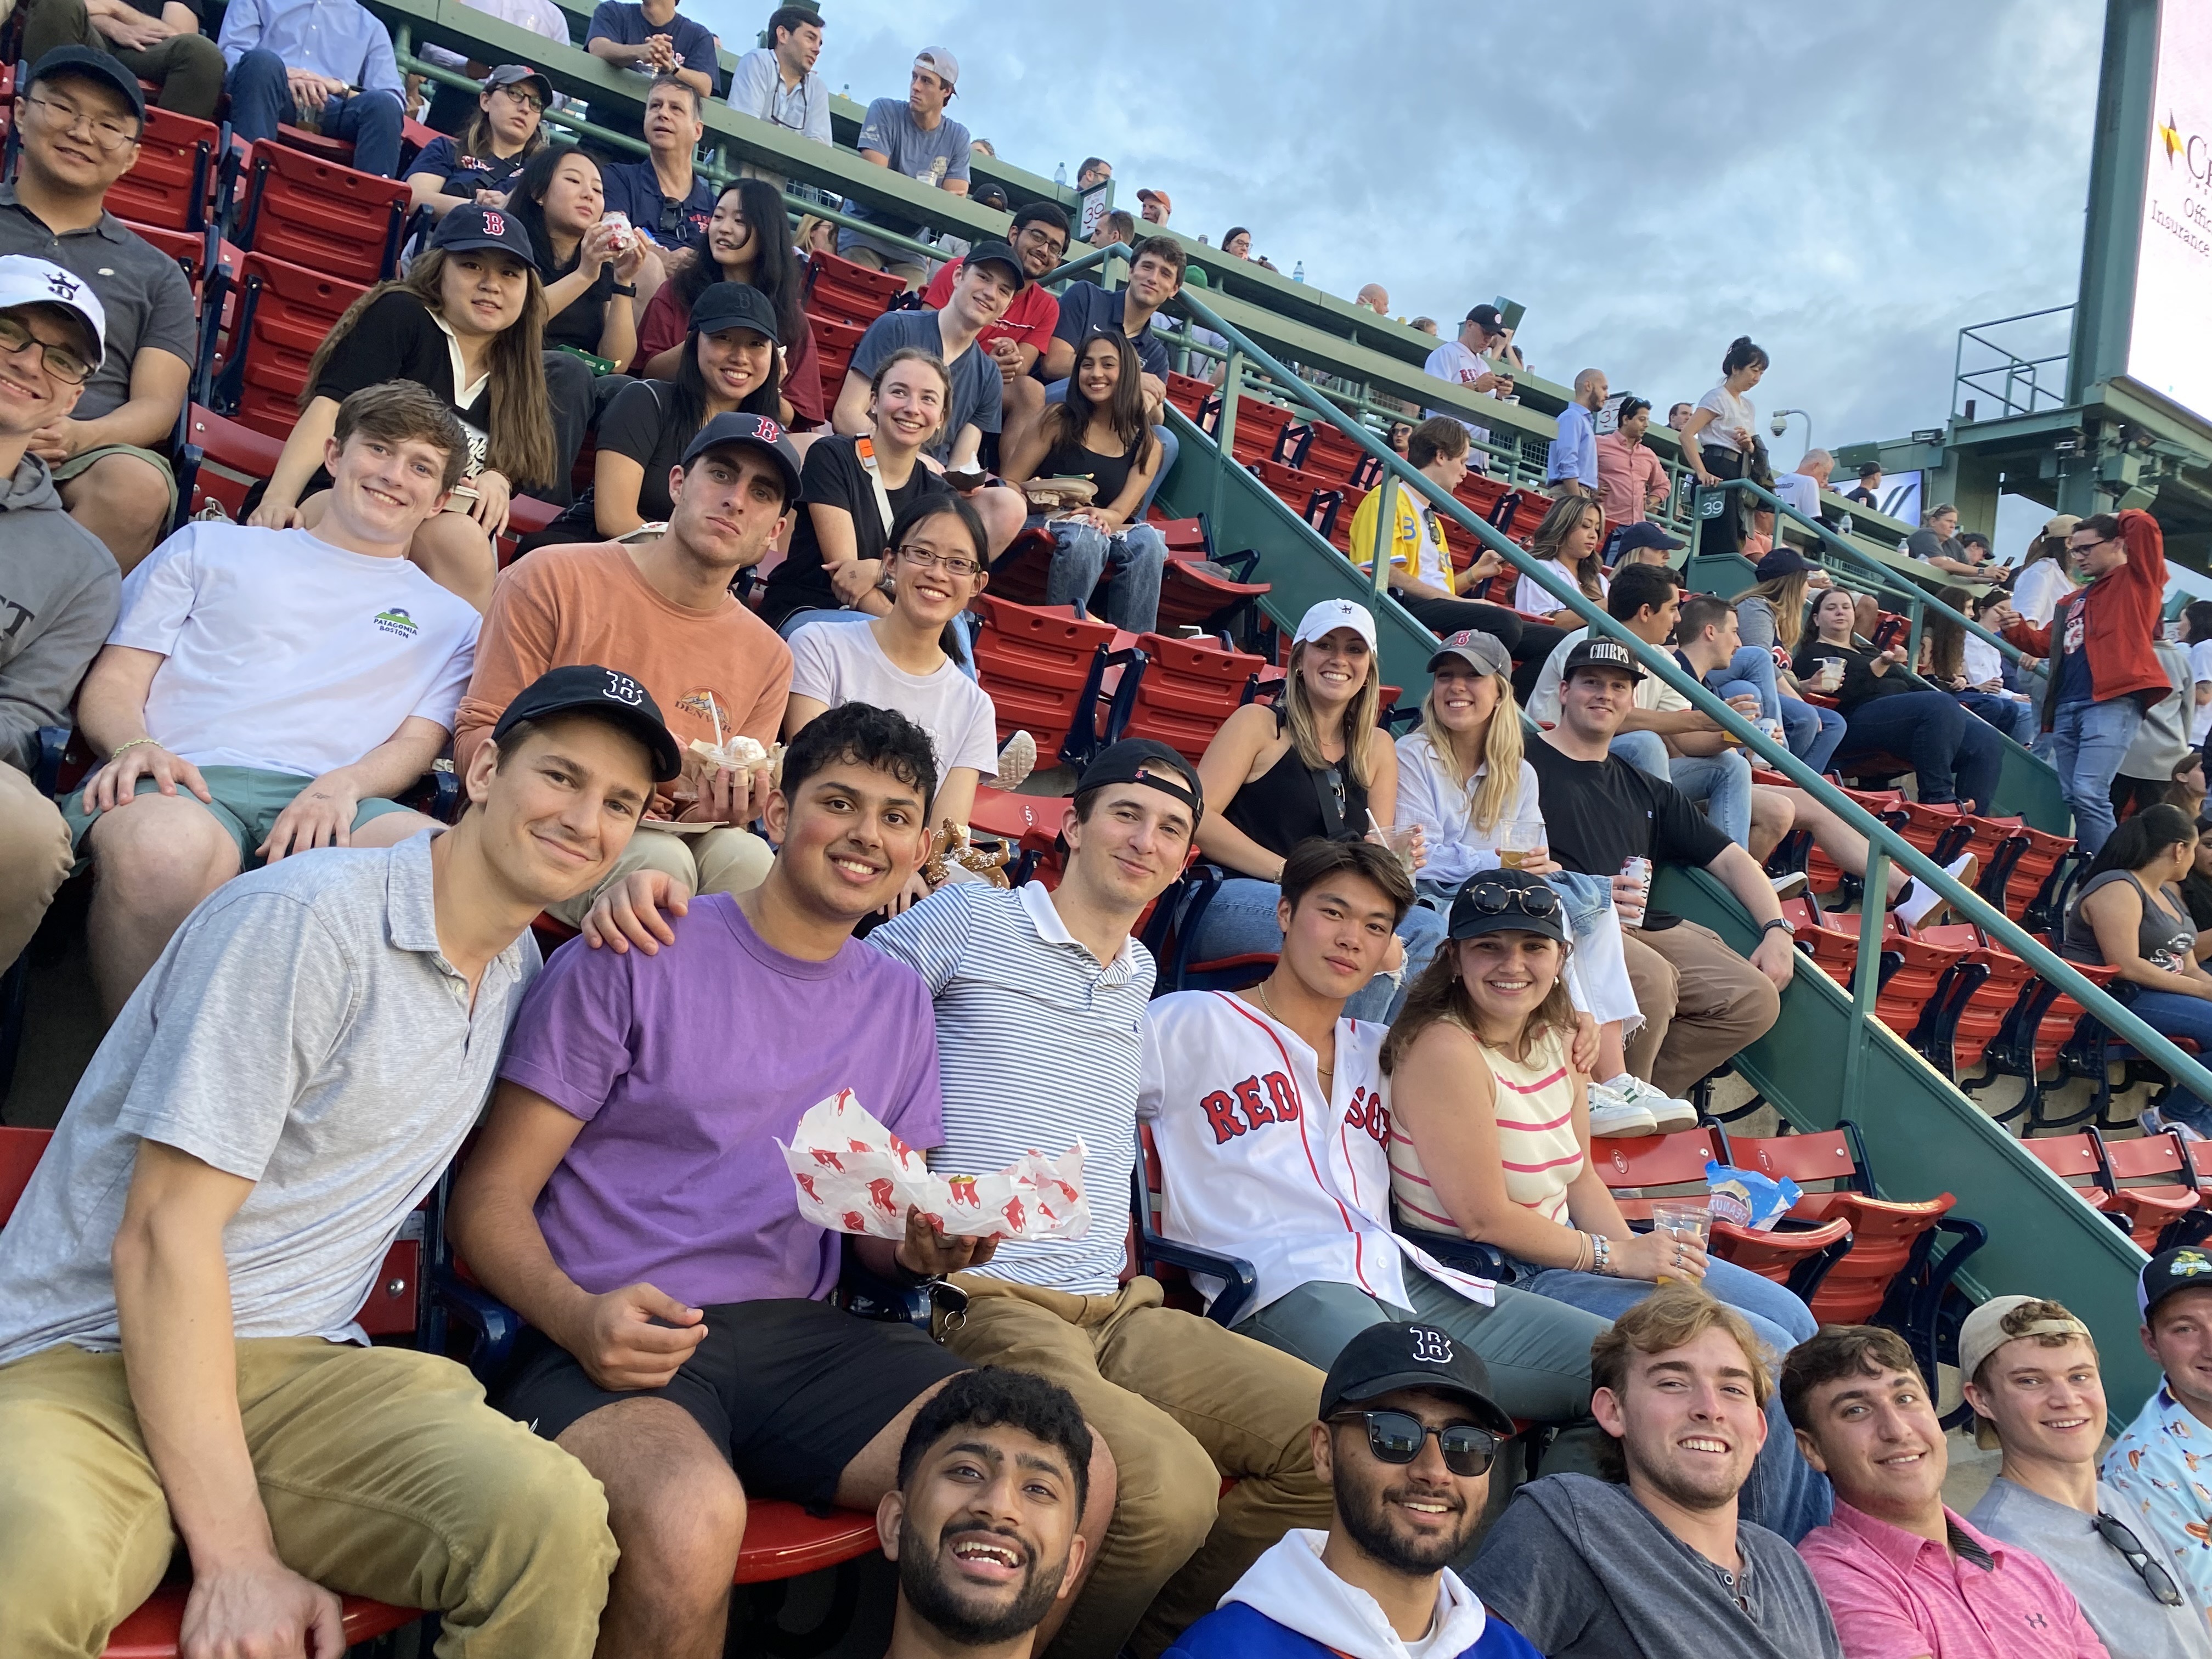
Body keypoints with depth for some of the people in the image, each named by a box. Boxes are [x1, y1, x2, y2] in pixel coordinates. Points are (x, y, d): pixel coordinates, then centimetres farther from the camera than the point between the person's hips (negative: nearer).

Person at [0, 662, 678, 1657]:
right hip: (85, 1354, -5)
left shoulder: (522, 971, 10)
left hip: (301, 1368, 5)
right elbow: (162, 1237, -15)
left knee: (555, 1517, -27)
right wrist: (236, 1556, -19)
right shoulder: (303, 920, -12)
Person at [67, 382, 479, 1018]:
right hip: (185, 779, 0)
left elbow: (417, 741, 13)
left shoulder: (450, 620, 28)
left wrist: (343, 783, -10)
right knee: (166, 851, -40)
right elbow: (111, 684, 19)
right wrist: (135, 745, -6)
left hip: (324, 799, 0)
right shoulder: (212, 546, 28)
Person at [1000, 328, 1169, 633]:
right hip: (1045, 532, -3)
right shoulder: (1059, 419, 3)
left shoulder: (1147, 447, 10)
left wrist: (1102, 516, -26)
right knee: (1084, 537, -36)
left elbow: (1119, 513, -1)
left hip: (1107, 536, 3)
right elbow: (1007, 485, 0)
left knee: (1146, 541, -30)